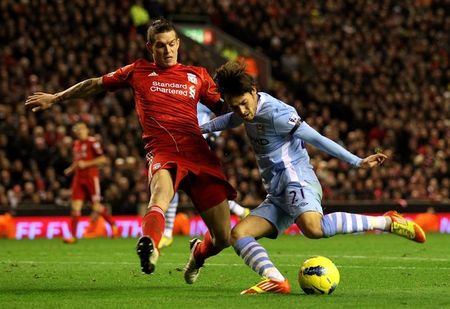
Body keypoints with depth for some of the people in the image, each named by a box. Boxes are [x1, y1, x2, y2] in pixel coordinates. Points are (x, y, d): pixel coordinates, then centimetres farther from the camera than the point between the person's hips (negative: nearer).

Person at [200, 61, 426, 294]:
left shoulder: (275, 113, -12)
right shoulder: (250, 111, 14)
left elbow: (316, 139, -12)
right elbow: (231, 120, 40)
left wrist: (357, 162, -13)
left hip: (296, 180, -10)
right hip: (277, 196, 10)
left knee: (313, 228, -38)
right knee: (238, 234, -6)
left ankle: (387, 222, -25)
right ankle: (276, 280, -28)